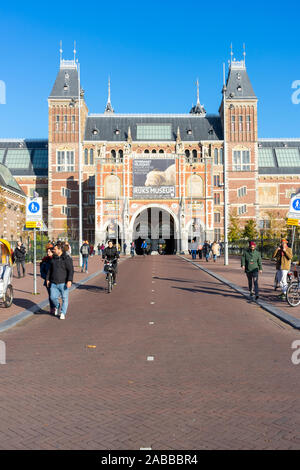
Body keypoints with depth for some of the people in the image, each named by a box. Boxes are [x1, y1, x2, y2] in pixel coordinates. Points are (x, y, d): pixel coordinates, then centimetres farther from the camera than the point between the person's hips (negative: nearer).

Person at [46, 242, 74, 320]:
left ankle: (63, 313, 17)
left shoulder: (67, 259, -9)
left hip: (63, 283, -5)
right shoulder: (53, 258, 11)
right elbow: (50, 270, 20)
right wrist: (47, 279, 16)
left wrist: (69, 280, -22)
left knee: (64, 298, 3)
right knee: (53, 297, 1)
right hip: (54, 283, 5)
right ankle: (57, 306, 31)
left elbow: (71, 270, -13)